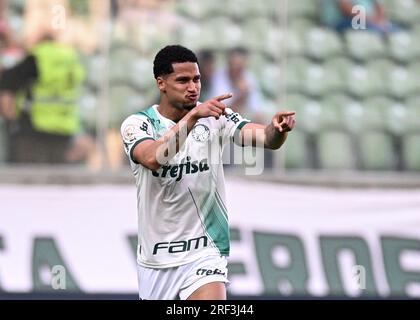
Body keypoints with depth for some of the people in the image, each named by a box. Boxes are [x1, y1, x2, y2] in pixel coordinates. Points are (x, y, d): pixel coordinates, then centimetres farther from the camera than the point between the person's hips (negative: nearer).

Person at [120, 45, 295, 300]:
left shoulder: (214, 117, -3)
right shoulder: (137, 124, -7)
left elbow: (267, 139, -18)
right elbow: (153, 159, -29)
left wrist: (278, 128, -41)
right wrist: (193, 116, -39)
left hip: (205, 252, -1)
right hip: (154, 258, 1)